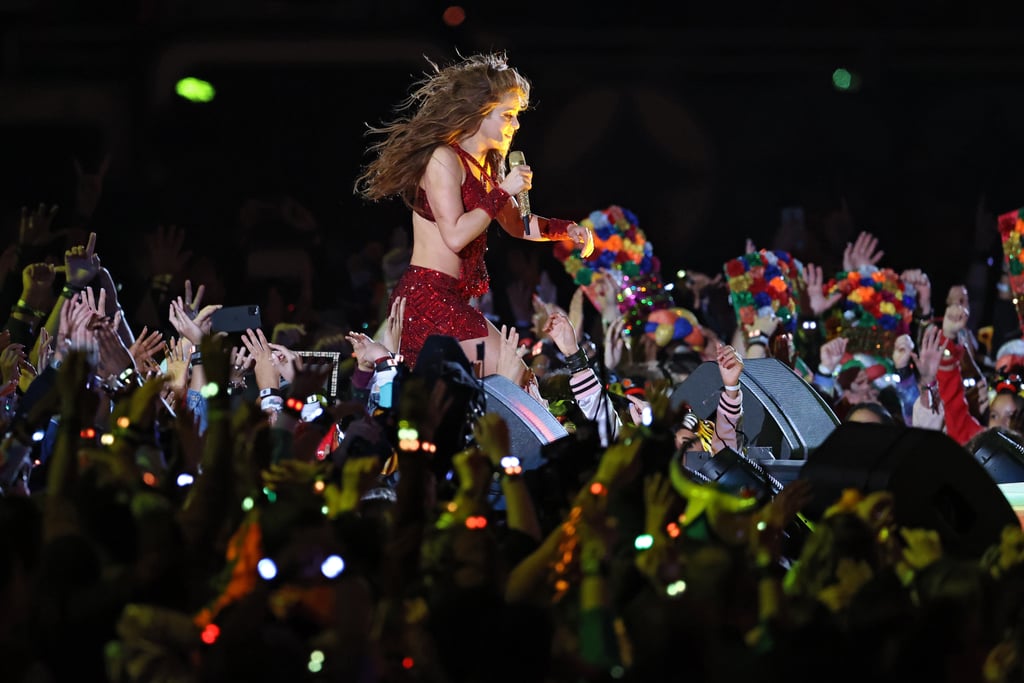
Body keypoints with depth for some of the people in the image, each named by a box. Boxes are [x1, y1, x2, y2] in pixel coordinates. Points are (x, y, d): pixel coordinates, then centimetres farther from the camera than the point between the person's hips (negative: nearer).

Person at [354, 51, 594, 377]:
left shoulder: (484, 166, 17)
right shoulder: (443, 158, -11)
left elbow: (515, 224, 28)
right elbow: (455, 236, -19)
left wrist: (567, 229, 13)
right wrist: (503, 192, -13)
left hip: (453, 300, 10)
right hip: (429, 296, -10)